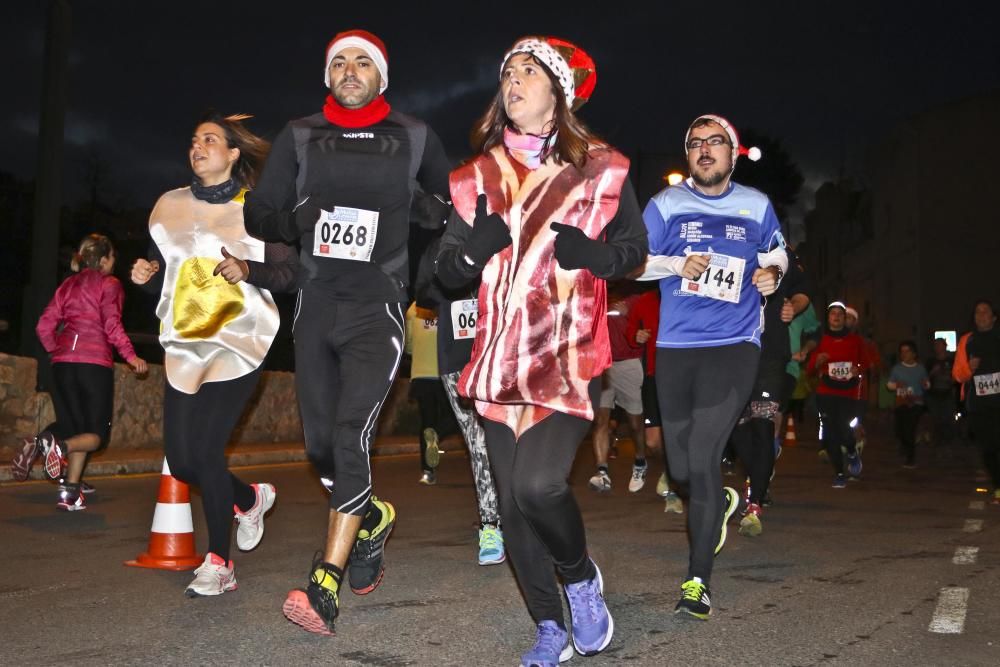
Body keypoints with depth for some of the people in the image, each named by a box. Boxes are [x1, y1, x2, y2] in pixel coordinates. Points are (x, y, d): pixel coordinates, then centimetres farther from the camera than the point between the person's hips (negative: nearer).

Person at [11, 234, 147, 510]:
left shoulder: (68, 285, 17)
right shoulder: (109, 284, 1)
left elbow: (44, 326, 11)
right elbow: (112, 324, -12)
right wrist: (130, 355, -7)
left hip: (63, 364, 6)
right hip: (95, 364, -5)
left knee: (76, 430, 15)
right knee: (97, 433, 3)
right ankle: (58, 446, -28)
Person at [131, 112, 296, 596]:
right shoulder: (170, 207, 11)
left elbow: (291, 274, -3)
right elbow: (164, 274, 18)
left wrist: (248, 270, -20)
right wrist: (145, 276, -4)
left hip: (238, 344, -5)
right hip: (184, 347, 5)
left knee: (206, 449, -13)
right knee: (181, 460, 2)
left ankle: (219, 564, 4)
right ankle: (251, 497, 32)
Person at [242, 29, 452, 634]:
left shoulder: (413, 137, 5)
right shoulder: (300, 137, 8)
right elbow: (258, 213, 8)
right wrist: (290, 220, -13)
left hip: (378, 308, -3)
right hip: (317, 306, 3)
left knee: (351, 436, -16)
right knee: (321, 443, 7)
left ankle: (325, 586, -11)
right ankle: (372, 517, 36)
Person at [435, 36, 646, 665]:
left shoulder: (600, 168, 3)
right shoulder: (477, 176, 10)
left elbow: (635, 247, 9)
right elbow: (447, 269, 12)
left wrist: (596, 255, -12)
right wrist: (474, 250, -11)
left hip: (571, 356, -3)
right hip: (502, 359, 4)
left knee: (539, 482, -21)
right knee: (513, 500, 6)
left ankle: (582, 578, 12)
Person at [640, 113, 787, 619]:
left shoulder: (756, 205, 8)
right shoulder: (665, 205, 5)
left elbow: (777, 252, 21)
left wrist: (772, 274, -1)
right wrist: (678, 264, -11)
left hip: (734, 345, -2)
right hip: (675, 347, 2)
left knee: (702, 458, -16)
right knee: (681, 468, 8)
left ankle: (698, 580, -3)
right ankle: (721, 501, 46)